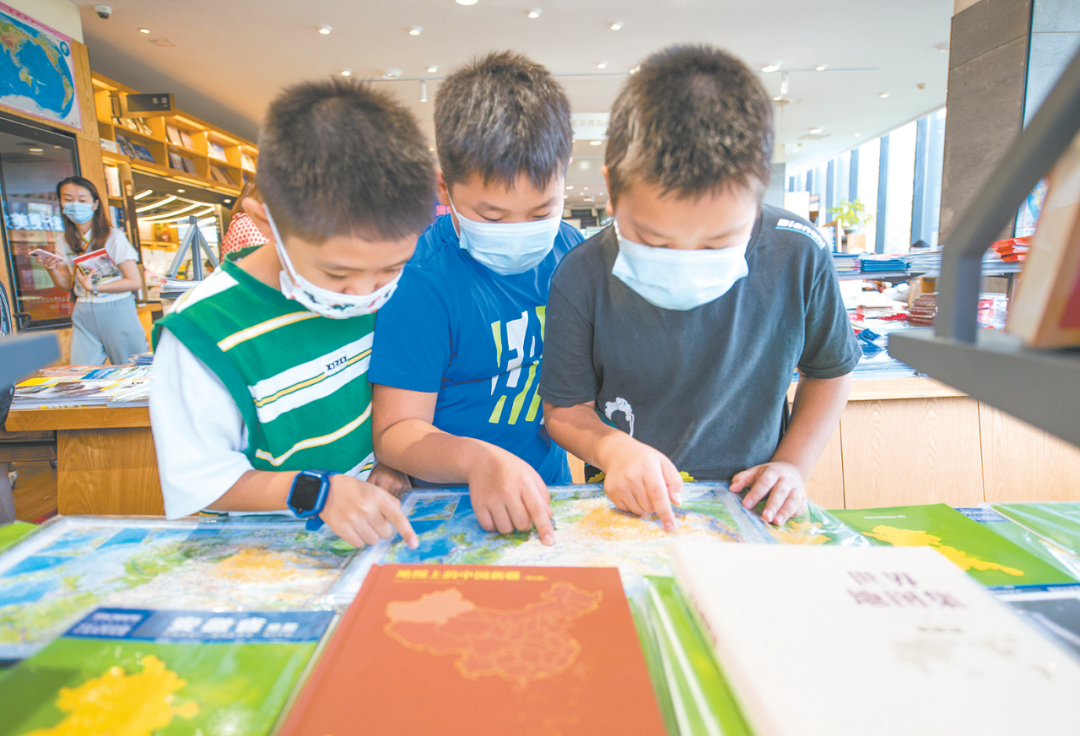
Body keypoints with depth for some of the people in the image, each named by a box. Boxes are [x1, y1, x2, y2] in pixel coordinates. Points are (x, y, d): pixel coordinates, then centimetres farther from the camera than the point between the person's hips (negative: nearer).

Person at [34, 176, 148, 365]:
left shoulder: (114, 236, -8)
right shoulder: (66, 242, 9)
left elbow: (135, 282, -12)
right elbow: (66, 284, 16)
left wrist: (94, 288, -17)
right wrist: (51, 269, -4)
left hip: (117, 312, -5)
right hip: (83, 315, 5)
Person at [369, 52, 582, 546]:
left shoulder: (570, 251, 1)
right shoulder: (422, 277, -16)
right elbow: (396, 430, -15)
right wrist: (476, 459, -33)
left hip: (549, 492, 4)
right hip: (450, 507, -3)